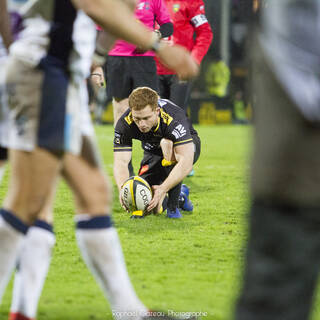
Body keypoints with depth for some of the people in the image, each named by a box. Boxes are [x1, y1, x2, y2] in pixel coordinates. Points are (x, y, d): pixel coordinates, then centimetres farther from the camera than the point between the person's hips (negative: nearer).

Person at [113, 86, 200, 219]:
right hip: (154, 152, 4)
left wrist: (163, 189, -57)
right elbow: (120, 162, -32)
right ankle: (181, 196, 20)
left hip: (187, 147, -4)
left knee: (167, 144, -39)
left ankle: (173, 206, -24)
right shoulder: (124, 124, -29)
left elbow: (186, 162, -47)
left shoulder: (173, 118, -40)